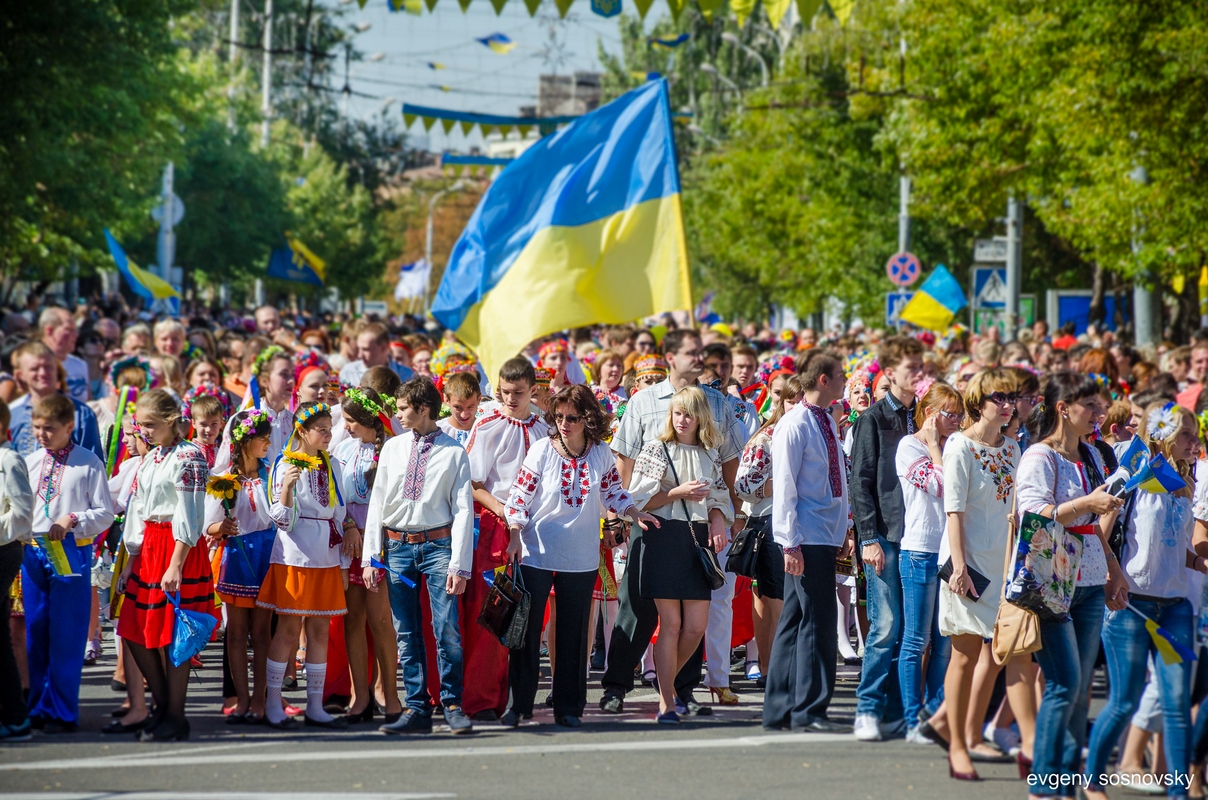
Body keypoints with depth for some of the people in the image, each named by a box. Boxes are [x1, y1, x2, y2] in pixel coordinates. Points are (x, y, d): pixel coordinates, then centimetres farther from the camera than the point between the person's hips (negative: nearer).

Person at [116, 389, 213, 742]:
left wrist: (176, 565, -19)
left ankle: (175, 717, 4)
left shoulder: (189, 457, -11)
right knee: (136, 634, 7)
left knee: (171, 635, -5)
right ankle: (162, 706, 19)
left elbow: (189, 516, -15)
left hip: (179, 548, -8)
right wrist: (130, 562, 15)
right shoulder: (149, 460, 15)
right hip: (149, 547, 8)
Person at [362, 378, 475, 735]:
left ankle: (453, 705, 2)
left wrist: (459, 564, -11)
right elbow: (377, 504, 10)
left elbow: (463, 510, -4)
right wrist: (371, 558, 4)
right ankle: (417, 709, 9)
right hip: (397, 546, 4)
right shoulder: (393, 448, 9)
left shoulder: (455, 454, -1)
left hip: (438, 545, -4)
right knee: (407, 635, 4)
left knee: (447, 631, -10)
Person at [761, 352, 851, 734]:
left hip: (827, 535, 8)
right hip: (806, 538, -8)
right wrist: (791, 543, -17)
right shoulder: (794, 425, -12)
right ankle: (808, 710, -5)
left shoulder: (827, 422, 14)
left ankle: (780, 710, 16)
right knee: (818, 621, -9)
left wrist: (844, 526, 17)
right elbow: (784, 487, -14)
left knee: (795, 623, 11)